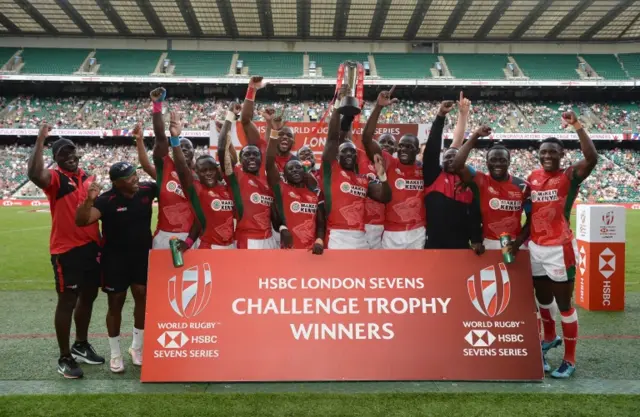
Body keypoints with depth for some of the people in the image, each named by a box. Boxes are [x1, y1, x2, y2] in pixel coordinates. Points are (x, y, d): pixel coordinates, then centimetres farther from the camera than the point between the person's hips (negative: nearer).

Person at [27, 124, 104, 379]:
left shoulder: (88, 177, 11)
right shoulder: (55, 178, -10)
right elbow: (34, 174, -34)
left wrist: (101, 239, 19)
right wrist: (40, 141, -32)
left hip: (91, 246, 7)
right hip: (66, 250, -7)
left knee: (88, 297, 17)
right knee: (67, 301, 0)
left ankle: (81, 346, 35)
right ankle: (64, 358, 11)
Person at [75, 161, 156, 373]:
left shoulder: (147, 189, -9)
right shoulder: (106, 200, -21)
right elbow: (81, 221, -31)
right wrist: (89, 200, -47)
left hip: (143, 256, 4)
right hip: (115, 259, -4)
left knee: (142, 298, 10)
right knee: (116, 303, 6)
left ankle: (137, 347, 29)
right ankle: (115, 354, 21)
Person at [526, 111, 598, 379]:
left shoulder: (570, 176, -9)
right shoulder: (532, 178, 8)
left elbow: (592, 158, -30)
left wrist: (577, 126, -32)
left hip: (560, 248, -6)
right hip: (535, 248, 6)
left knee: (564, 303, 1)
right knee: (542, 298, 21)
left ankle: (570, 360, 12)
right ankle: (550, 338, 46)